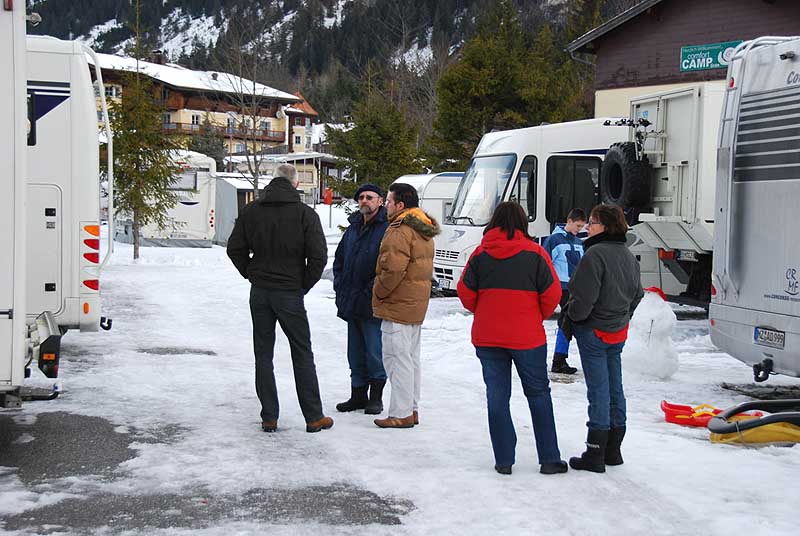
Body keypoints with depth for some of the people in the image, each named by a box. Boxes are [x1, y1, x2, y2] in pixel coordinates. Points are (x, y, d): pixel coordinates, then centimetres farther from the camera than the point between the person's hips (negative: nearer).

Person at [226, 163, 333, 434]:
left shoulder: (250, 210, 1)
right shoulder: (305, 214, -9)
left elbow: (235, 249, 3)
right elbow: (319, 256, -13)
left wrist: (252, 275, 11)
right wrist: (304, 285, 0)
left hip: (259, 292, 3)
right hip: (290, 294, -3)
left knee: (263, 354, 10)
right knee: (302, 354, 7)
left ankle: (269, 417, 11)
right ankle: (314, 417, 10)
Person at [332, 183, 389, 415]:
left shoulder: (387, 229, -10)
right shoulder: (353, 228, 15)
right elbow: (339, 259, 23)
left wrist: (371, 292, -18)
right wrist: (340, 287, 11)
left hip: (372, 306, -8)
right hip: (351, 304, 8)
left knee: (375, 352, 0)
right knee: (355, 353, 14)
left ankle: (376, 397, 12)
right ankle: (358, 394, 24)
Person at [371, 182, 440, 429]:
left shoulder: (400, 230, -17)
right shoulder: (423, 230, 15)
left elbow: (393, 269, -26)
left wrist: (378, 292, -11)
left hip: (397, 306, -10)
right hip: (417, 305, 10)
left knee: (397, 358, -5)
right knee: (412, 357, 15)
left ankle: (400, 413, -2)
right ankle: (412, 409, 22)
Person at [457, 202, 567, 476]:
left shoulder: (480, 253, 0)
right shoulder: (535, 253, -5)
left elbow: (465, 292, 1)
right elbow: (552, 293, -6)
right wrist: (538, 317, 11)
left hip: (487, 337, 2)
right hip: (527, 337, -1)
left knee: (497, 397, 9)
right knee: (539, 394, 10)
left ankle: (503, 461, 9)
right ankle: (549, 459, 11)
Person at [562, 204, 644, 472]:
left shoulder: (595, 254, -19)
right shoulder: (629, 256, 8)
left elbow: (584, 296, -21)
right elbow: (637, 294, 16)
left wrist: (571, 319, -6)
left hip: (594, 330, -8)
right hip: (619, 332, 8)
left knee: (598, 391, -4)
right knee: (615, 388, 13)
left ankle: (595, 454, 1)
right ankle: (613, 450, 22)